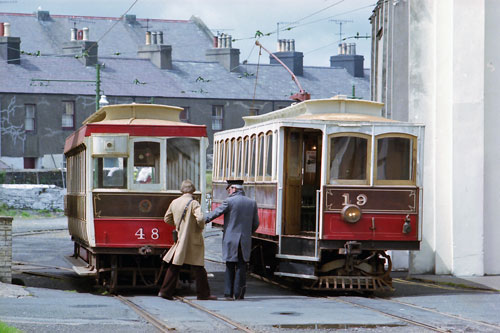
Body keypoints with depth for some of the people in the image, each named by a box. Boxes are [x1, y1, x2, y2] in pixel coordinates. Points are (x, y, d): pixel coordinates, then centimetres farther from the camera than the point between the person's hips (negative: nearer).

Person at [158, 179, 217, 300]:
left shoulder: (174, 202, 5)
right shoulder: (193, 203, -13)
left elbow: (167, 219, 15)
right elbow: (200, 219, -26)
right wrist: (201, 227, -5)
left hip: (180, 239, 5)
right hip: (193, 239, -5)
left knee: (174, 266, 9)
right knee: (198, 268, 3)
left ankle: (165, 291, 7)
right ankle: (203, 293, 8)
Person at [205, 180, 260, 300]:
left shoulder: (229, 201, -8)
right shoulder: (252, 203, 5)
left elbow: (215, 213, -3)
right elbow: (256, 224, 9)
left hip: (230, 239, -3)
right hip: (245, 241, 3)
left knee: (230, 267, 6)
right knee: (241, 266, 7)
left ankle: (229, 293, 4)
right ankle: (239, 293, 4)